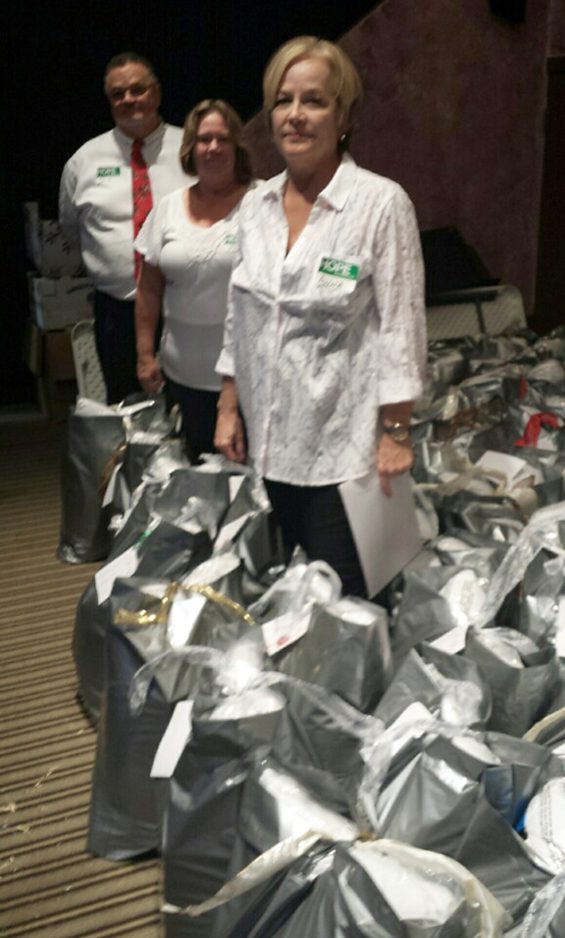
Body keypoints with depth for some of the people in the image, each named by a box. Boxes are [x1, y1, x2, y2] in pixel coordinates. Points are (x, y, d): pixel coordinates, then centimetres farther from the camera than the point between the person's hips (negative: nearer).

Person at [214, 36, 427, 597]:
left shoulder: (382, 203, -11)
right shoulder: (256, 204, 6)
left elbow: (400, 329, -11)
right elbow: (238, 320, 12)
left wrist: (395, 435, -12)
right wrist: (228, 409, 10)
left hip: (342, 445, -5)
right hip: (270, 440, 5)